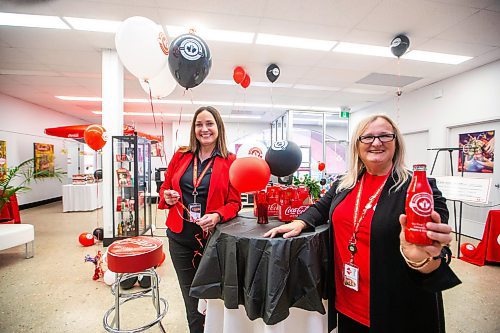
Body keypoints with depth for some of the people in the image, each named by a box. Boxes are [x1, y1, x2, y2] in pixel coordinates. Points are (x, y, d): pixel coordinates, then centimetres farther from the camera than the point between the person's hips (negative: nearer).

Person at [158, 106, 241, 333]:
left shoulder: (230, 161, -6)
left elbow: (235, 202, -6)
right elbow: (164, 188, 11)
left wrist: (217, 216, -23)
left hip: (212, 237, -2)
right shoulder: (181, 156, 3)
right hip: (180, 236, 3)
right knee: (190, 293, 17)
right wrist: (167, 197, -10)